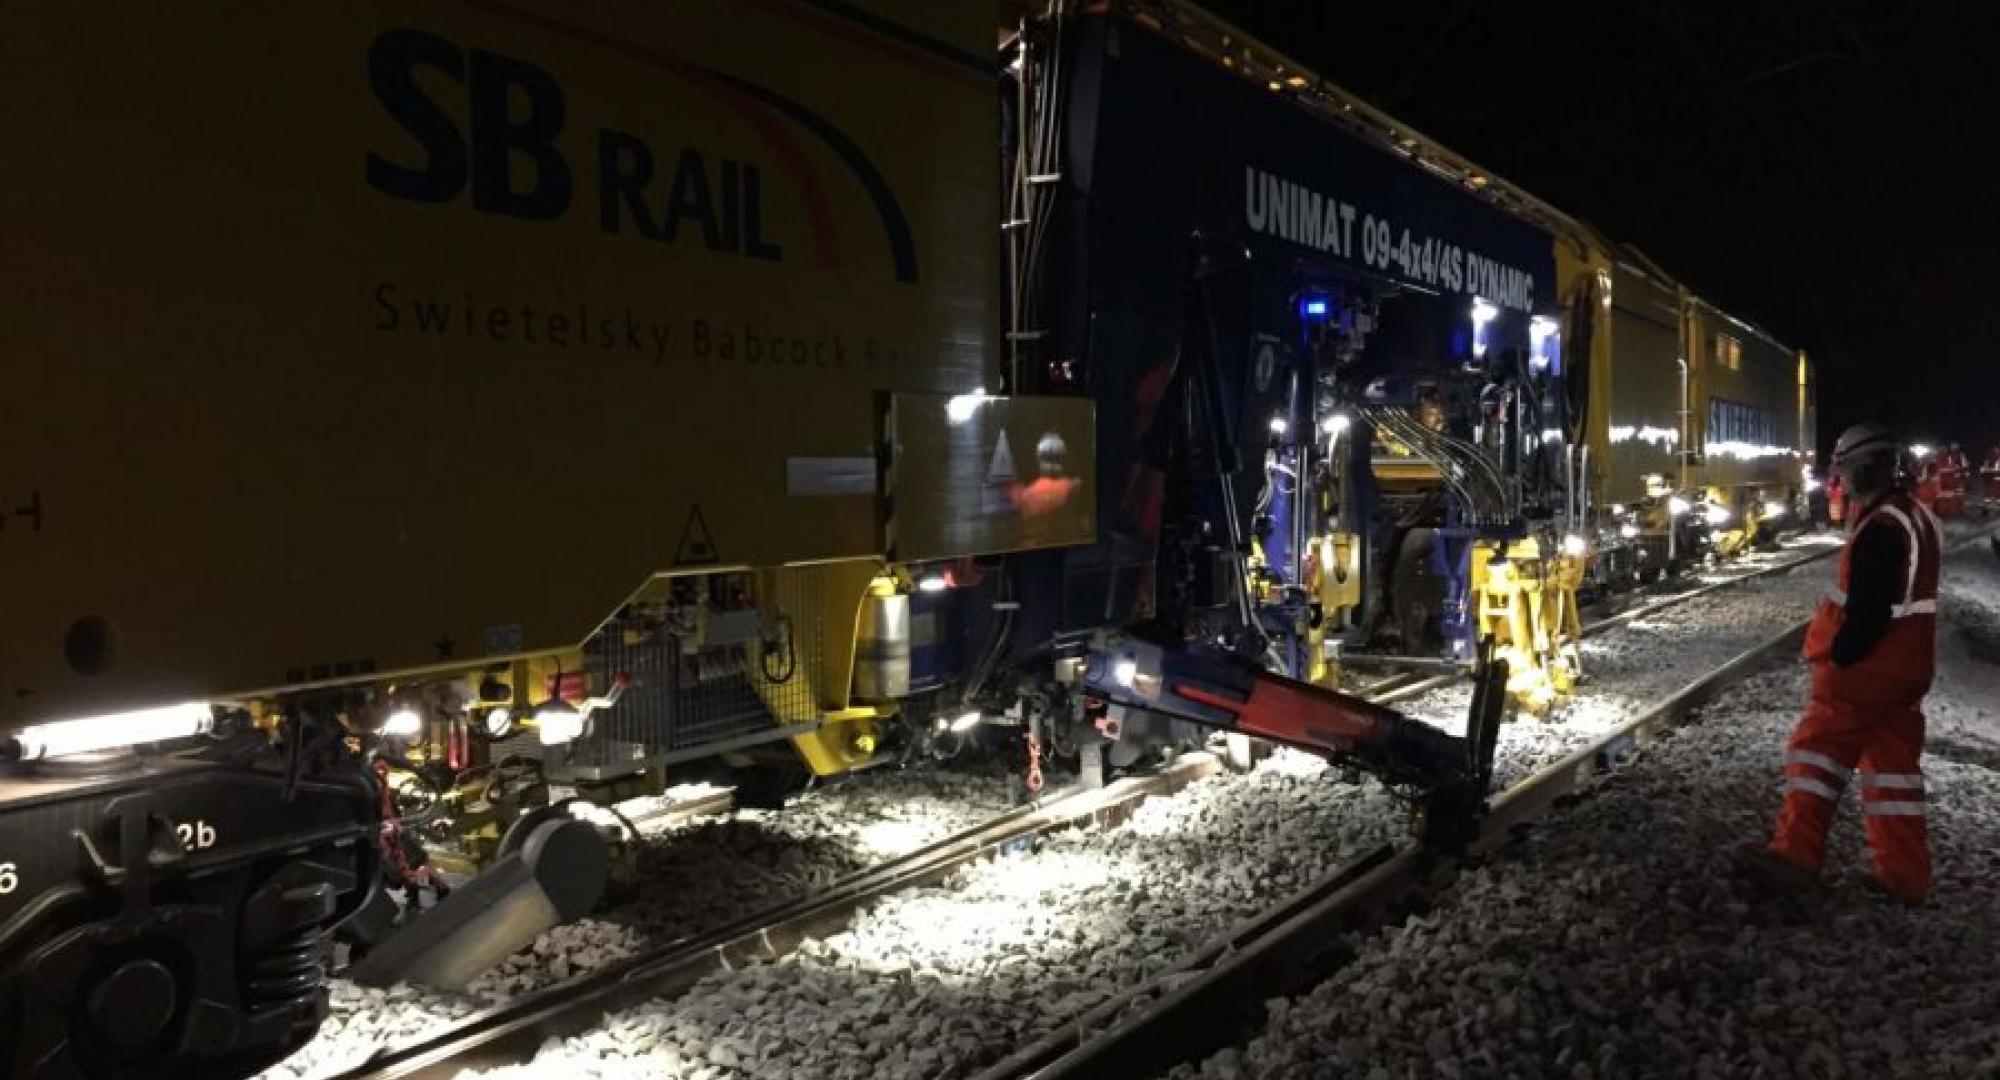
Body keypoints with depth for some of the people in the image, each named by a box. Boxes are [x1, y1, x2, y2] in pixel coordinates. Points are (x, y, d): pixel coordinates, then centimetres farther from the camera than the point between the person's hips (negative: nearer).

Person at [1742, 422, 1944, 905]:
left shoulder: (1882, 528, -22)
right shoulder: (1917, 517, 10)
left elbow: (1868, 610, -24)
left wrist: (1836, 659, -15)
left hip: (1865, 666, -9)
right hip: (1909, 666, 9)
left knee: (1818, 750, 0)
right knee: (1894, 762, 13)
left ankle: (1796, 855, 2)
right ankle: (1905, 875, 17)